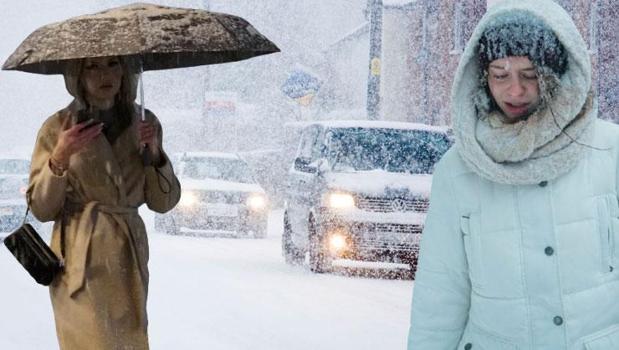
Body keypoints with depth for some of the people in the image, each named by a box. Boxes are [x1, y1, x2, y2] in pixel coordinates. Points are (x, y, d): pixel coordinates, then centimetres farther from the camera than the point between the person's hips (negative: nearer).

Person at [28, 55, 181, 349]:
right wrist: (60, 158, -18)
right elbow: (42, 209, -3)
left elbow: (164, 202, 8)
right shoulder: (58, 127, -2)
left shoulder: (143, 123, 8)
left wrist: (154, 154, -8)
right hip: (81, 261, -4)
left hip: (130, 257, 4)